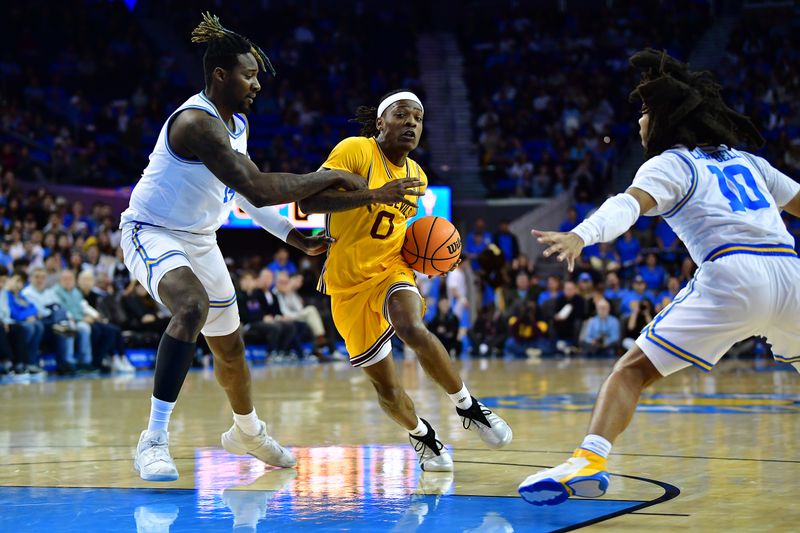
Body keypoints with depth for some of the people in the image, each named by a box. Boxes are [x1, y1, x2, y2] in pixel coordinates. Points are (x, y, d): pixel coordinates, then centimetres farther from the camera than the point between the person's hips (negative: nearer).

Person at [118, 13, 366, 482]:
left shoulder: (238, 124, 4)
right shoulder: (196, 122, -28)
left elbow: (243, 193, 18)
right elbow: (258, 190, -35)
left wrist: (295, 237, 11)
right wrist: (330, 177, -28)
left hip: (200, 241, 9)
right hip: (152, 233, -9)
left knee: (230, 346, 20)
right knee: (192, 308, -37)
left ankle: (248, 433, 47)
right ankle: (155, 439, -33)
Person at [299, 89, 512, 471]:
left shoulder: (417, 177, 8)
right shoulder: (355, 150, -12)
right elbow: (308, 201, -24)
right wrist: (375, 194, -32)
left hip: (392, 268, 3)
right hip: (349, 282, -3)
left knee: (413, 329, -32)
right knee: (387, 389, 0)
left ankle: (469, 408, -15)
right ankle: (422, 435, 30)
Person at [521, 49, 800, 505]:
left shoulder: (671, 163, 11)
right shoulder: (745, 159, 27)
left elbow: (630, 204, -10)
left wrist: (581, 235, -27)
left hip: (732, 275, -5)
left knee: (633, 370, -4)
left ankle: (590, 461, -24)